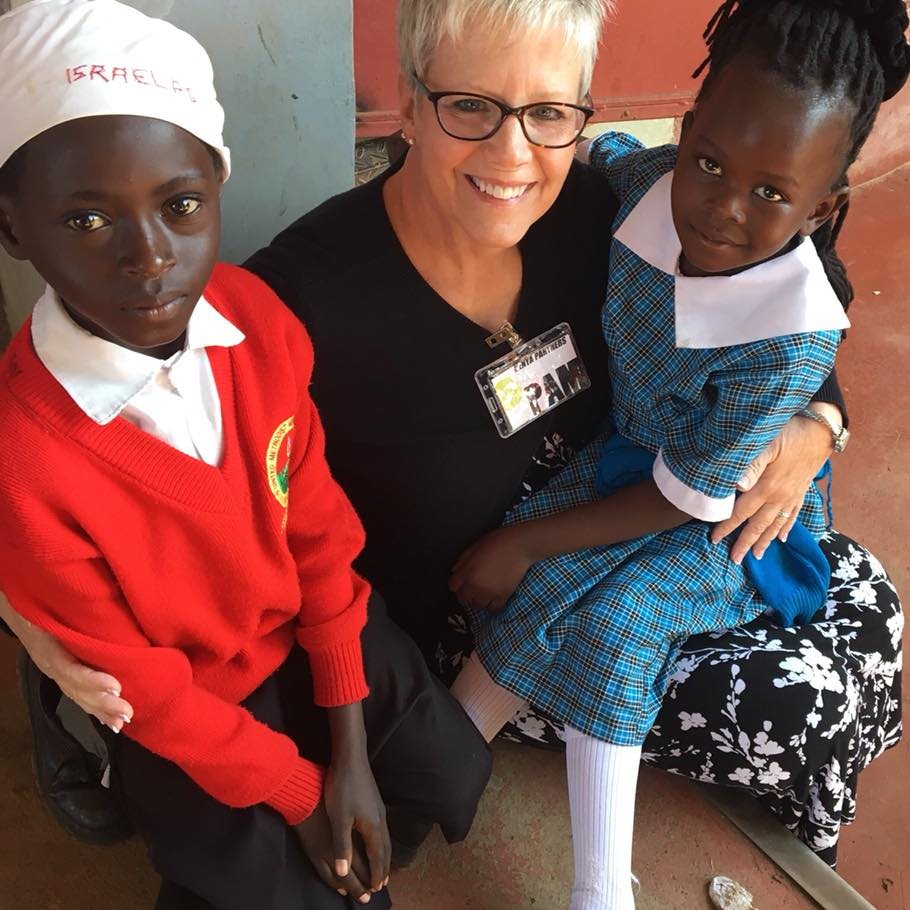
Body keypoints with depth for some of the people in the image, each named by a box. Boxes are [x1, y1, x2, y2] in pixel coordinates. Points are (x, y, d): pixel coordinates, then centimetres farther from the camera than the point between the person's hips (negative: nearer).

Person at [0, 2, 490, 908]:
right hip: (178, 707, -3)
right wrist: (300, 796, -10)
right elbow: (141, 685, -19)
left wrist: (350, 751, -7)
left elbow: (317, 527, -9)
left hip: (310, 630, 4)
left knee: (453, 778, 4)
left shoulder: (256, 317, -19)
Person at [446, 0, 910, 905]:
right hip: (626, 450, 5)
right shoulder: (643, 180, -18)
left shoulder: (794, 338, -32)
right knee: (546, 590, -19)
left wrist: (525, 540, -19)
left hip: (733, 515, -5)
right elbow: (599, 150, 11)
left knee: (614, 614, -28)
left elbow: (685, 498, -23)